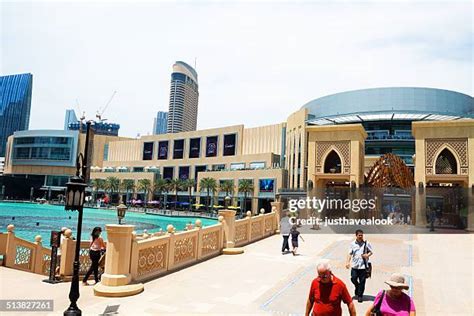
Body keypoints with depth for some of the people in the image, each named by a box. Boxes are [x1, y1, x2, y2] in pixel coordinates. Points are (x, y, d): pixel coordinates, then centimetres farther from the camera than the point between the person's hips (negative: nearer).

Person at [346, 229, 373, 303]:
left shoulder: (366, 243, 0)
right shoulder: (353, 244, 2)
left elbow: (371, 251, 9)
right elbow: (350, 254, 4)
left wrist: (367, 255, -13)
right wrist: (348, 262, -7)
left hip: (363, 266, -1)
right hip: (354, 265, 1)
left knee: (362, 281, 2)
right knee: (353, 279, 2)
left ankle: (360, 295, 15)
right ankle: (357, 287, 34)